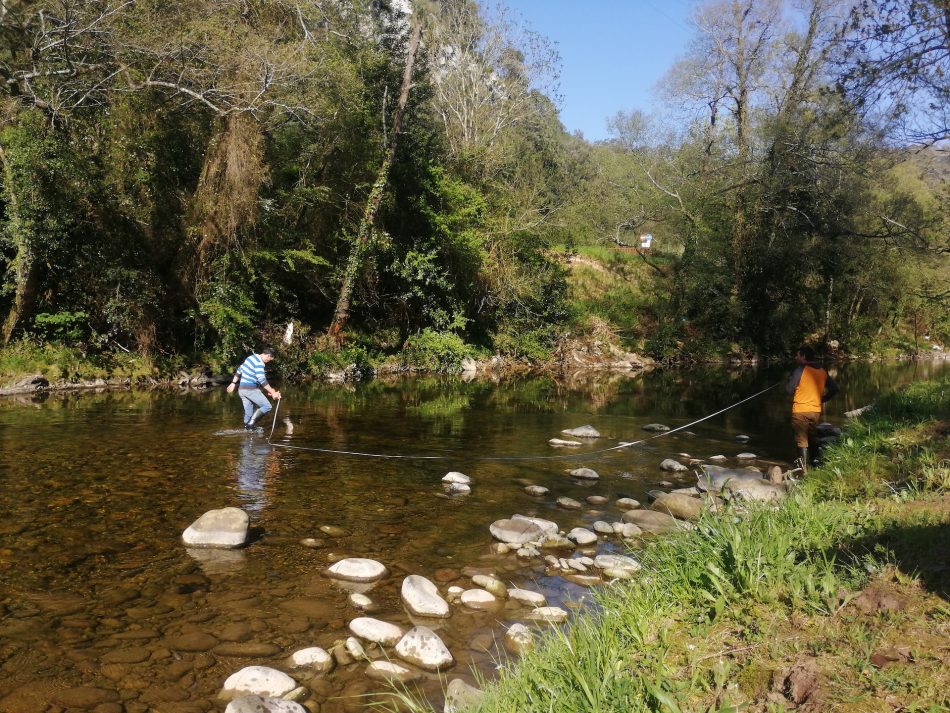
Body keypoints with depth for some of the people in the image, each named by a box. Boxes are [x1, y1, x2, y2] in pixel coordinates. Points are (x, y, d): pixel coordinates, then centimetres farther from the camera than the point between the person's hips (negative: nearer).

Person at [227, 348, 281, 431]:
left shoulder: (252, 357, 15)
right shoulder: (259, 363, -15)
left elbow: (239, 370, 22)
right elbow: (262, 380, -22)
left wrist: (233, 383, 29)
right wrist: (272, 392, -21)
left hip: (241, 389, 10)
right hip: (250, 389, -10)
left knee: (248, 413, 12)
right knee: (267, 406, -7)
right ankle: (250, 424, -13)